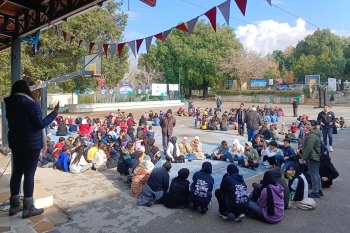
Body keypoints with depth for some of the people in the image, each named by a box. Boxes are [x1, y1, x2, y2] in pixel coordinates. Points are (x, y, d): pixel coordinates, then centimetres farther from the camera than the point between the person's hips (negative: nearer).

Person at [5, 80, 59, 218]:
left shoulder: (9, 104, 7)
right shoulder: (31, 104, -16)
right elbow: (40, 124, -17)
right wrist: (54, 113, -12)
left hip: (15, 143, 7)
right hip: (31, 144, -7)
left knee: (17, 172, 13)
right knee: (29, 174, -1)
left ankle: (14, 205, 23)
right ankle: (28, 208, 6)